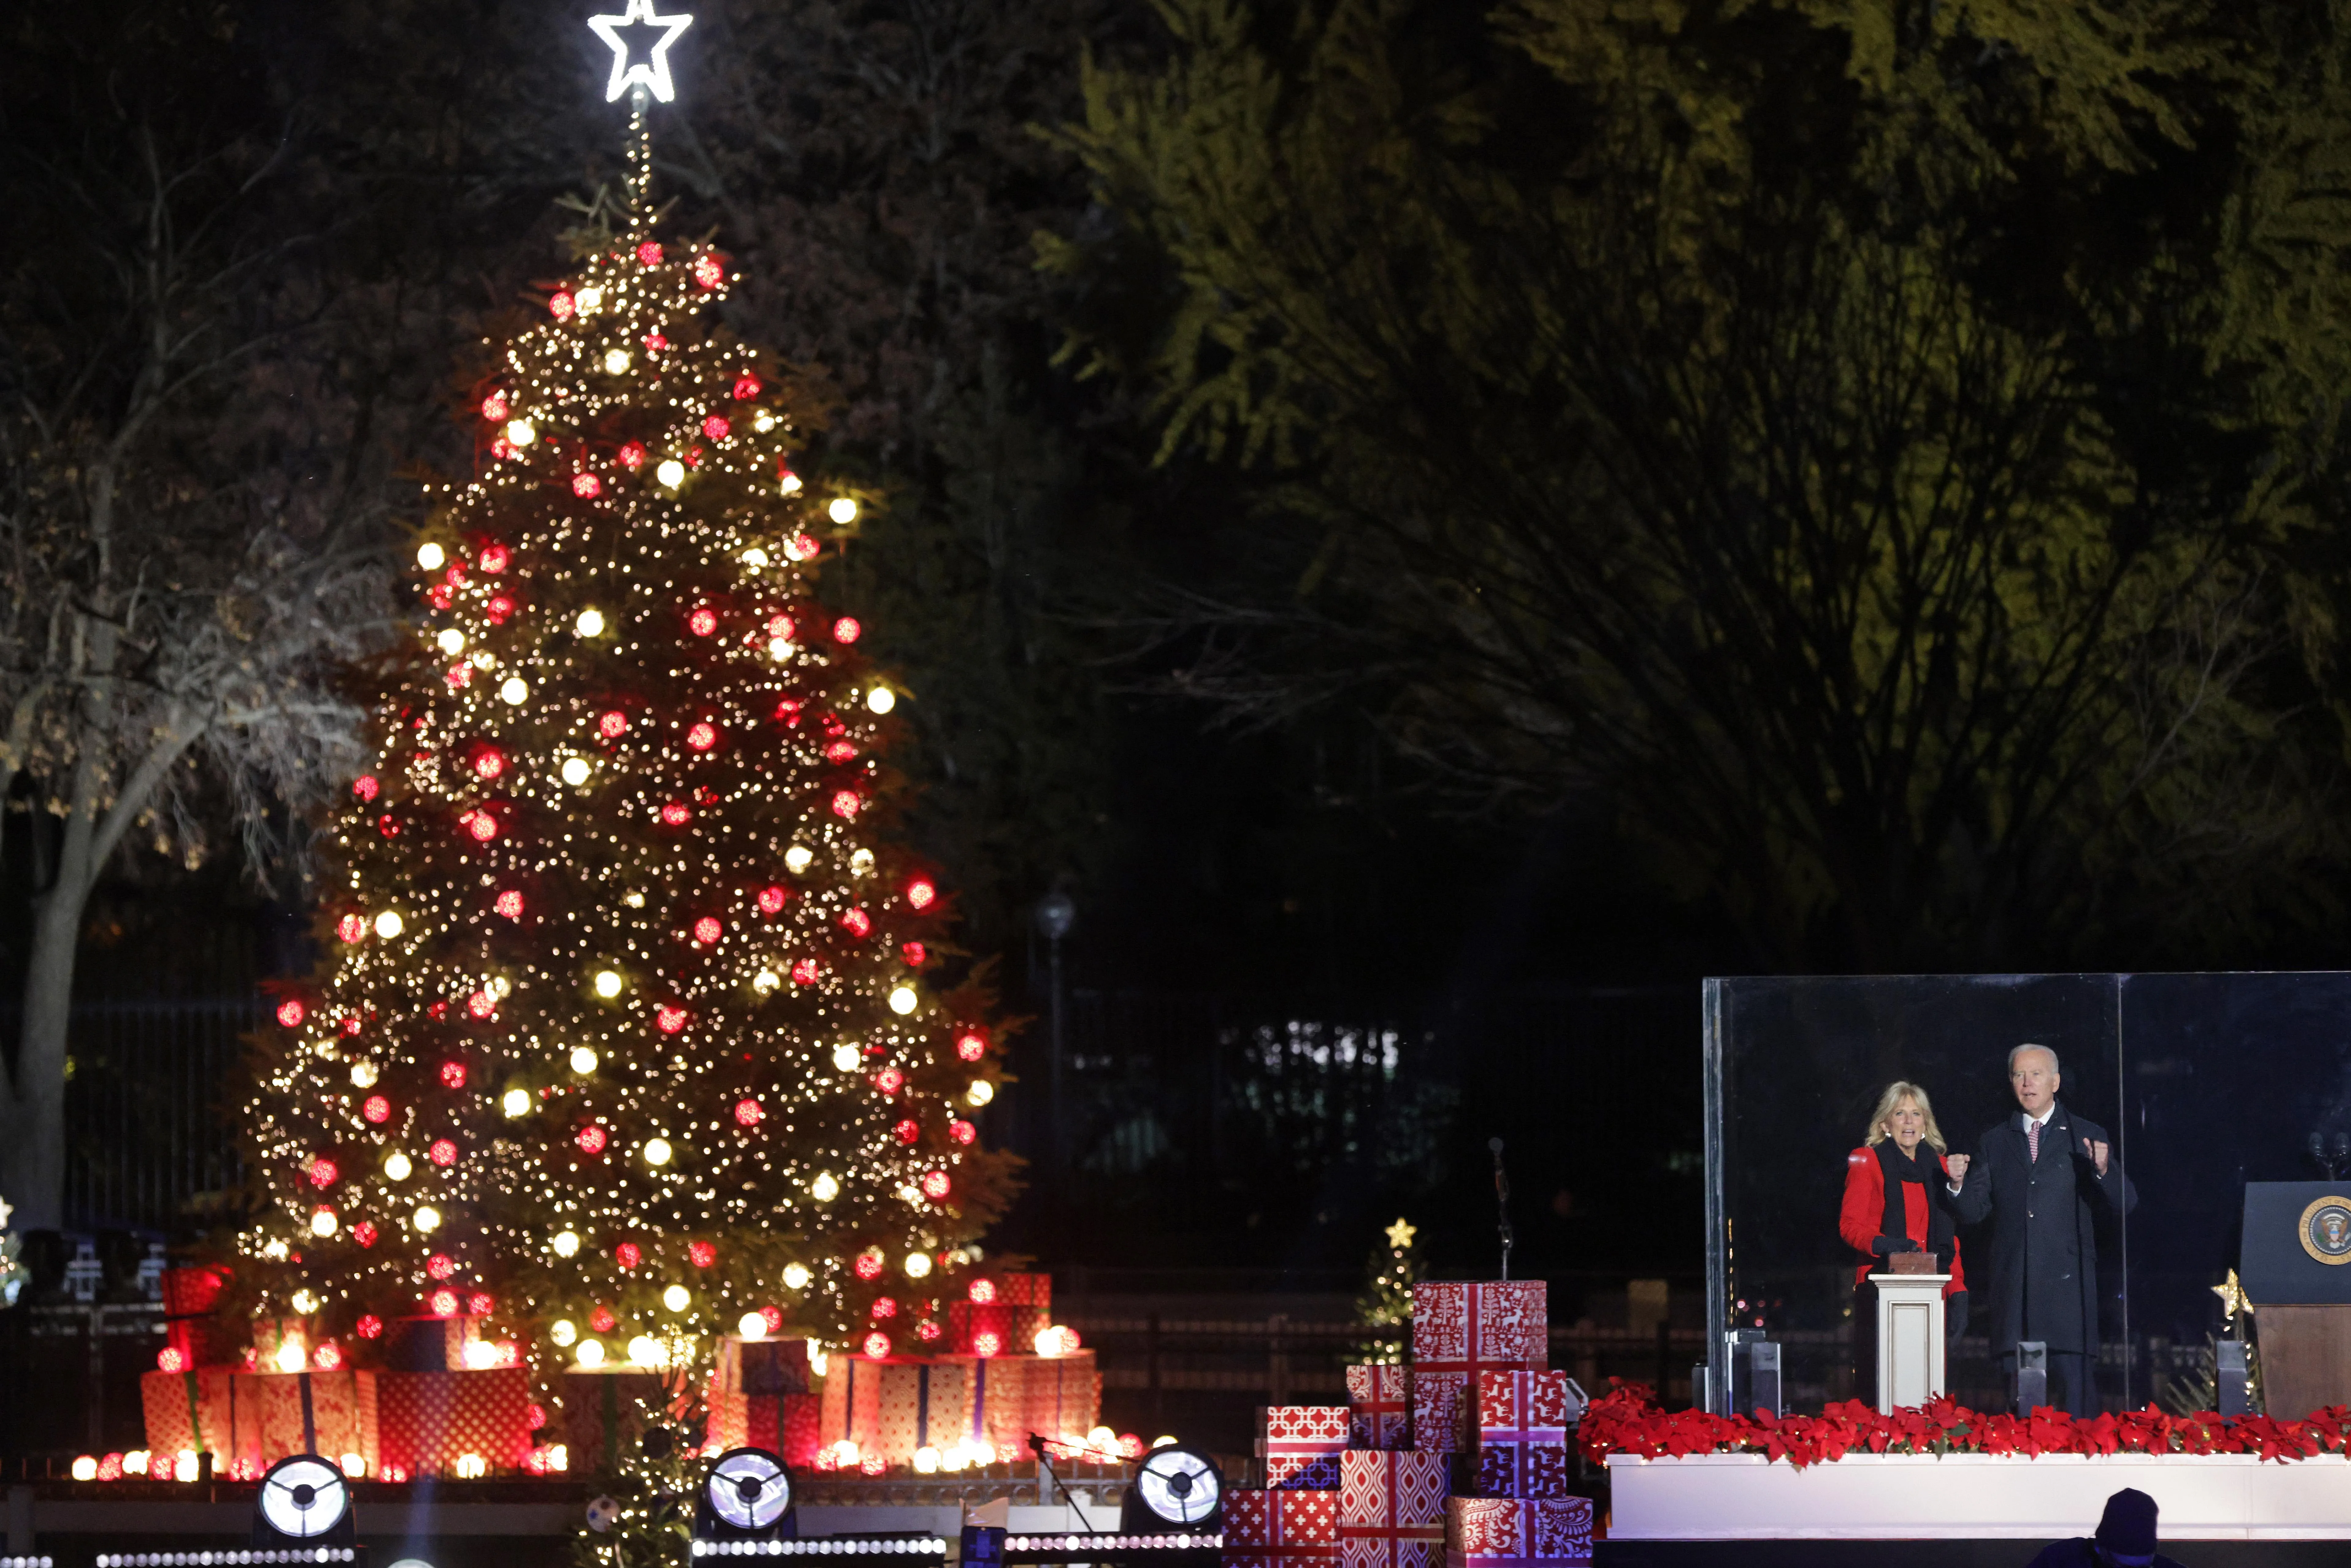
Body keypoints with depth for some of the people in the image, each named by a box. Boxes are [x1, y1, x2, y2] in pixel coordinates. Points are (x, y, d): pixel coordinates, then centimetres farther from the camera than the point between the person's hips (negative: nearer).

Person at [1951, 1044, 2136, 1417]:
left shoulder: (2086, 1136, 8)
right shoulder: (1995, 1143, 16)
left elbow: (2125, 1204, 1)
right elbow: (1974, 1212, 12)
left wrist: (2103, 1170, -18)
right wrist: (1959, 1184, -8)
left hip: (2068, 1285, -3)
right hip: (2013, 1285, 3)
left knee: (2074, 1381, -9)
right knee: (2019, 1384, 0)